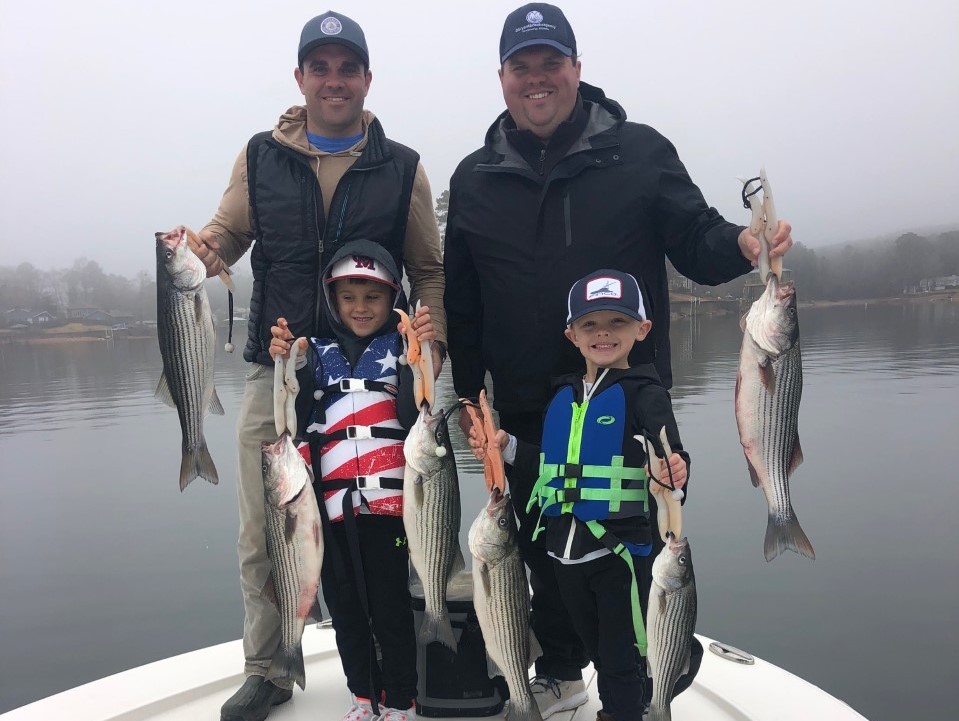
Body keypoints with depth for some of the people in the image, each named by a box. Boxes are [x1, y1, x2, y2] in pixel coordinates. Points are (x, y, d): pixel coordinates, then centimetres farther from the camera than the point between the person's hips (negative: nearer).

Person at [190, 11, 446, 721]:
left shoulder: (401, 167, 5)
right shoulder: (261, 157, 8)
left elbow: (428, 272, 7)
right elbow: (229, 232, 11)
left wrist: (432, 351, -6)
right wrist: (202, 248, -13)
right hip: (276, 372, 2)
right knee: (262, 538, 7)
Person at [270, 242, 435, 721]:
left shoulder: (401, 348, 3)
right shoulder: (316, 353, 11)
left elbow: (414, 415, -9)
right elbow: (296, 420, 1)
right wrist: (287, 366, -14)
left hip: (387, 502, -3)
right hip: (332, 503, 3)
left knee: (390, 608, 4)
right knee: (344, 608, 14)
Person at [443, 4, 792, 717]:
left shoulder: (639, 152, -1)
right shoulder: (475, 179, 6)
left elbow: (694, 241, -2)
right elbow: (460, 300, 9)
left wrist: (741, 243, -25)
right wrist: (469, 394, 8)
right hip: (527, 412, 3)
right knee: (545, 551, 16)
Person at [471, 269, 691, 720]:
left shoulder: (643, 394, -10)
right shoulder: (562, 397, 8)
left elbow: (670, 458, -23)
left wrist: (673, 472, -45)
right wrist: (508, 449, 6)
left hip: (624, 549, -6)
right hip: (567, 549, 6)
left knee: (621, 661, 5)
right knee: (598, 650, 24)